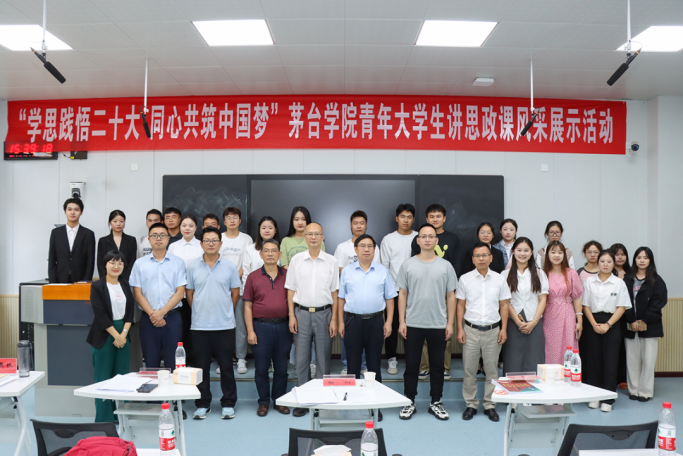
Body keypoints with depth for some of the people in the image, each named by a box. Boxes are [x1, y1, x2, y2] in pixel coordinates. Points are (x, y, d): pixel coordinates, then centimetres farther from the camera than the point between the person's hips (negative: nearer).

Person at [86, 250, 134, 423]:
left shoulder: (125, 285, 10)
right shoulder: (97, 286, -5)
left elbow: (130, 311, 7)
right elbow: (100, 315, -10)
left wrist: (124, 333, -7)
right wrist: (116, 335, -12)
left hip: (123, 334, 5)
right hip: (104, 336, -4)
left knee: (121, 376, 7)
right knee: (103, 378, 2)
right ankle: (104, 420, 11)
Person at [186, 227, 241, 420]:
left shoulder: (229, 266, 2)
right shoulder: (193, 266, 4)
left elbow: (235, 293, 7)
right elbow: (189, 293, 10)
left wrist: (225, 311, 6)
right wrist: (200, 311, 7)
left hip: (225, 325, -1)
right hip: (199, 325, 1)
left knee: (226, 366, 5)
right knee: (202, 366, 9)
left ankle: (228, 404, 18)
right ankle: (203, 404, 22)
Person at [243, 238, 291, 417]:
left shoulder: (288, 275, 5)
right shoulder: (253, 277, 3)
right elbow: (248, 305, 2)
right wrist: (250, 331, -4)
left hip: (283, 326, 1)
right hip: (261, 326, -1)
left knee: (281, 368, 9)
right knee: (261, 368, 6)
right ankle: (263, 402, 22)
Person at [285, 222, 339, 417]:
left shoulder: (331, 261, 2)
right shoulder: (296, 260, 4)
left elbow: (334, 292, 4)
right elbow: (291, 290, 6)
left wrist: (334, 319, -1)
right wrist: (292, 316, -1)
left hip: (323, 313, 0)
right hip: (302, 313, 0)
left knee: (324, 359, 6)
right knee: (302, 359, 6)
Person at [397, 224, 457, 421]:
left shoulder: (446, 266, 3)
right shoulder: (408, 265, 2)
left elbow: (451, 296, 5)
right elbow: (402, 294, 3)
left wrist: (450, 323, 0)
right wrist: (401, 321, -3)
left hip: (438, 325, 1)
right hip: (413, 324, -1)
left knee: (437, 366, 11)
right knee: (411, 365, 7)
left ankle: (436, 403, 25)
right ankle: (410, 402, 20)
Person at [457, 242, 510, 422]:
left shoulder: (499, 279, 3)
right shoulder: (465, 279, 1)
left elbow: (504, 305, 6)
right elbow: (460, 305, 4)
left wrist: (504, 329, 0)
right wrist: (460, 329, -2)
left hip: (493, 330, 1)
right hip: (471, 330, 0)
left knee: (492, 370, 8)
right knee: (469, 369, 5)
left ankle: (490, 405, 21)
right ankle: (471, 404, 18)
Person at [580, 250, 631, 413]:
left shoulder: (619, 283, 2)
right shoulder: (589, 281, 5)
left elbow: (621, 307, -1)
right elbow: (585, 305, 3)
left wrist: (607, 325, -10)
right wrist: (594, 324, -8)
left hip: (612, 324, -1)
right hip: (592, 324, 1)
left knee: (610, 361, -1)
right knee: (593, 360, 4)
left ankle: (607, 399, 7)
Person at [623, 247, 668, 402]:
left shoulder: (657, 281, 2)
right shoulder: (628, 280, 7)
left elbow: (658, 303, -5)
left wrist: (644, 321, -11)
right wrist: (631, 321, -9)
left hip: (649, 326, -2)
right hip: (631, 326, 2)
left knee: (648, 359, 0)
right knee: (632, 359, 5)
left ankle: (645, 391, 10)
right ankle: (633, 390, 16)